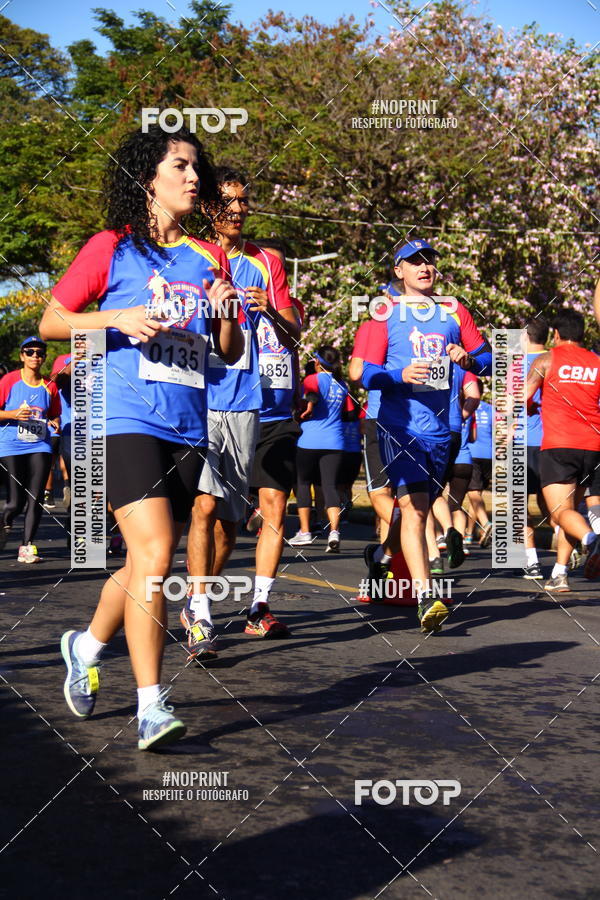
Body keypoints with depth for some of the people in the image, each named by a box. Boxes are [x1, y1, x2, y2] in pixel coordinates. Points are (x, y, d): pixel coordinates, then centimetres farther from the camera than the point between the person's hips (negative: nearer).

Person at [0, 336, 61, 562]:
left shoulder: (49, 386, 7)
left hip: (40, 447, 2)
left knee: (36, 498, -6)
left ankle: (27, 547, 3)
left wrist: (55, 423, -2)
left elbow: (55, 415, 20)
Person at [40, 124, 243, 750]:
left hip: (187, 429, 5)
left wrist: (227, 313, -3)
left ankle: (86, 646, 39)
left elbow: (231, 354, 18)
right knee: (154, 556, -17)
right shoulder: (112, 248, 2)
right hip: (126, 422, -5)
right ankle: (151, 707, -11)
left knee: (147, 564, 12)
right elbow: (51, 323, 4)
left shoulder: (210, 260, 14)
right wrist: (118, 317, -11)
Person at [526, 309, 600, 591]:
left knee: (562, 511, -7)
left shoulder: (546, 360, 2)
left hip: (558, 446, -4)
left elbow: (520, 400, -1)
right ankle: (559, 574, 12)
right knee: (570, 507, 17)